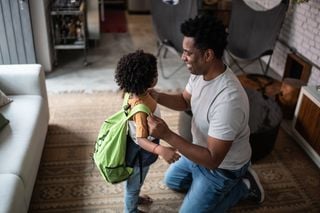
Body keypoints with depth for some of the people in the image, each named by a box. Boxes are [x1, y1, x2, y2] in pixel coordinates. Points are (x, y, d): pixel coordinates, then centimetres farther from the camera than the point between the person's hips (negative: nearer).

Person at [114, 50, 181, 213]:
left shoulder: (137, 94, -11)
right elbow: (141, 139, -41)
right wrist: (161, 150, -56)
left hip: (139, 149, 8)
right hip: (140, 152, -8)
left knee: (135, 181, 33)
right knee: (134, 182, 19)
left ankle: (134, 198, 60)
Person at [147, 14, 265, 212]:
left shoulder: (229, 100, -42)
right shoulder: (200, 73, -14)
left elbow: (212, 159, -37)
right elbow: (185, 101, 6)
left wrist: (167, 135, -40)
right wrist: (157, 96, -13)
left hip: (222, 167, -8)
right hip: (201, 151, 8)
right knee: (172, 180, 26)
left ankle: (242, 185, 14)